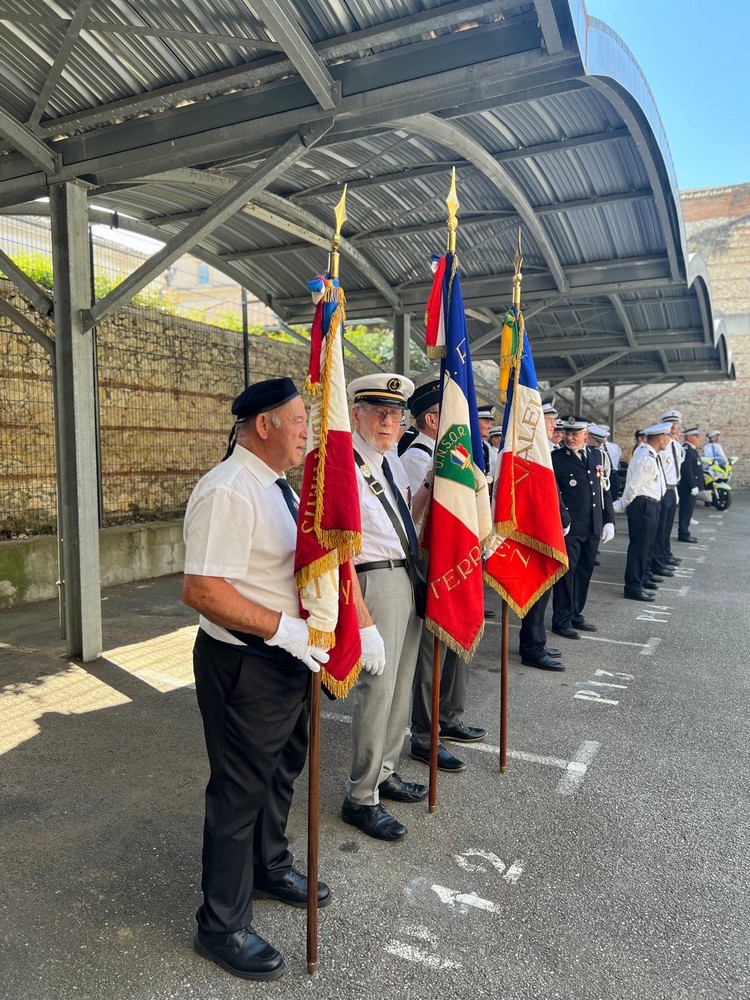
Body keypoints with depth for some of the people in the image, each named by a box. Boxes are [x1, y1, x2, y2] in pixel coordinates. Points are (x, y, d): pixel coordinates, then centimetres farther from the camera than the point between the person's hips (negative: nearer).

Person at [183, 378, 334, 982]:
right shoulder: (228, 491, -23)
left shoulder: (279, 487, 9)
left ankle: (269, 867, 52)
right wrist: (285, 628, -28)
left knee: (282, 769, 26)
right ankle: (222, 926, 31)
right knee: (241, 790, 7)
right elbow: (200, 590, -28)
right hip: (244, 665, -10)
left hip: (289, 657, 10)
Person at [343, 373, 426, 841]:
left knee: (401, 684, 18)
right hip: (375, 580, -9)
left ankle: (385, 772, 36)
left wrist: (429, 487, 7)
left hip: (408, 576, 9)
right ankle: (362, 799, 13)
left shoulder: (391, 458, 12)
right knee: (377, 687, -3)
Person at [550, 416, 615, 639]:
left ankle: (576, 615, 26)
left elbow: (603, 490, 15)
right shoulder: (557, 458, -6)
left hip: (593, 528, 6)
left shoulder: (595, 456, 12)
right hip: (569, 528, -6)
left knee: (584, 572, 13)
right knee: (566, 573, 0)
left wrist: (609, 520, 10)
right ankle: (562, 620, 9)